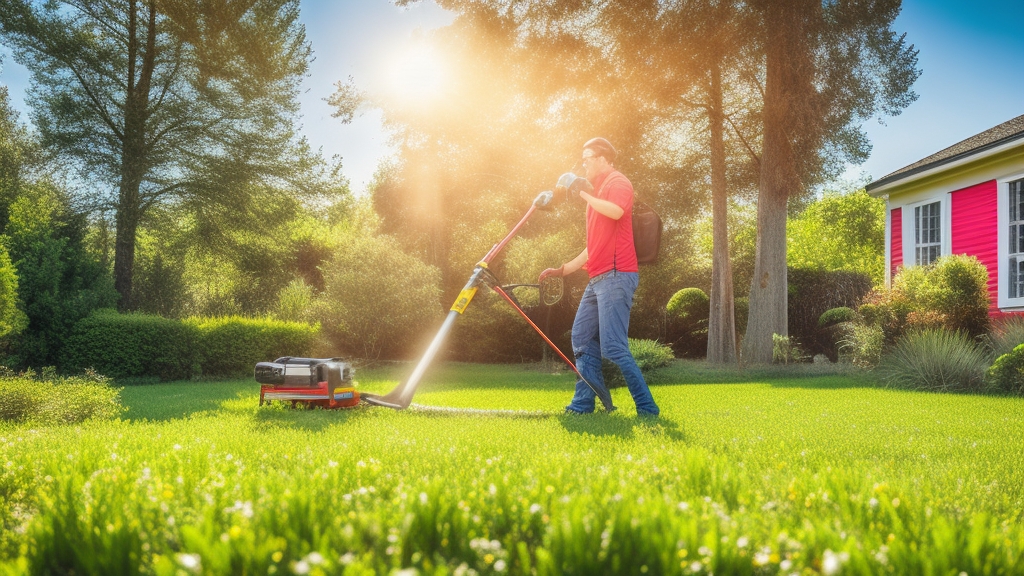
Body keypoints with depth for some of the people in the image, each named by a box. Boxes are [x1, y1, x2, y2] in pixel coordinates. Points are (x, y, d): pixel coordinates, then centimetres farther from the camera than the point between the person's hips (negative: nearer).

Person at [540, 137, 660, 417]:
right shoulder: (599, 192, 25)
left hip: (616, 275, -10)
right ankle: (583, 404, 12)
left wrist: (584, 194, -16)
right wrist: (564, 269, 25)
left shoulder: (618, 182, -3)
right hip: (597, 278, 10)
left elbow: (616, 211, -28)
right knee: (582, 339, 9)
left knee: (613, 347, -14)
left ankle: (647, 408, -8)